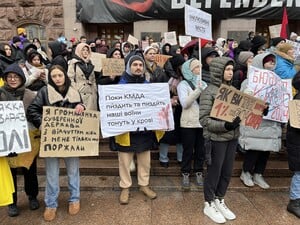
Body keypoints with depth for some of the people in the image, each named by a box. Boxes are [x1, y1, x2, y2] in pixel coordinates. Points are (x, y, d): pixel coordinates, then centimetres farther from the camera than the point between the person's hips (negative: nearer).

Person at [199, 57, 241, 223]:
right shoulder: (209, 92, -12)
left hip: (232, 137, 6)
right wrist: (224, 126, -26)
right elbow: (204, 119, -15)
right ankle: (209, 204, 28)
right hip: (216, 138, -6)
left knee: (227, 172, 16)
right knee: (214, 172, 8)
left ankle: (220, 201, 36)